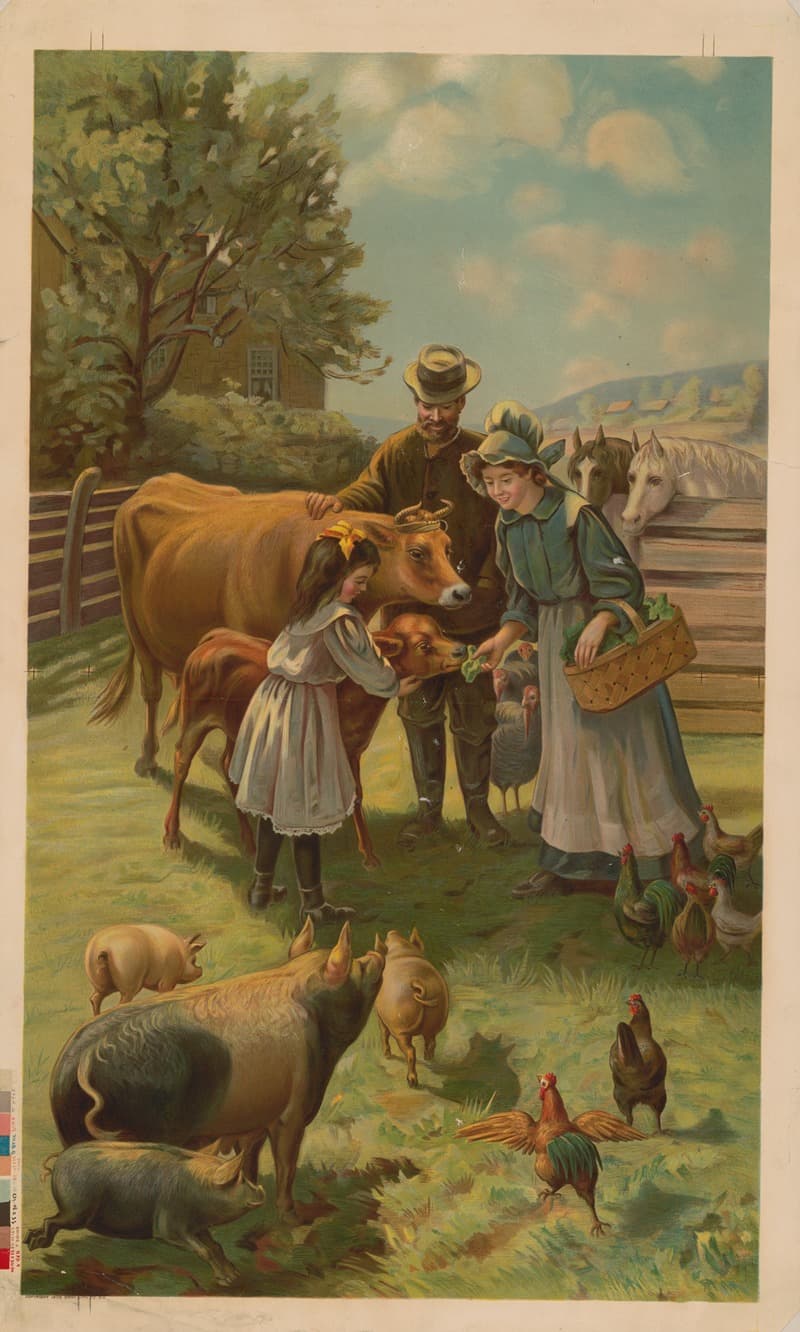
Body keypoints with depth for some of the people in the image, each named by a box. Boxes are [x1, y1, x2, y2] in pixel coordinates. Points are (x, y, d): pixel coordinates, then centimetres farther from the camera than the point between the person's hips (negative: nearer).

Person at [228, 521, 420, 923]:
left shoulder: (304, 607, 6)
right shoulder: (338, 618, -19)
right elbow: (365, 667, -12)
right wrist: (396, 686, 7)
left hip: (274, 701, 8)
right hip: (306, 712, -8)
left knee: (274, 803, 18)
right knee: (305, 811, 2)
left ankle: (262, 886, 30)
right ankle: (313, 903, 13)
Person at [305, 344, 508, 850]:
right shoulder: (396, 452, 1)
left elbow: (504, 530, -2)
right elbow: (371, 490, -14)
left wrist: (486, 590, -11)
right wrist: (339, 502, -37)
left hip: (472, 613, -1)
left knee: (475, 714, 8)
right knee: (419, 711, 11)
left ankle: (478, 806, 24)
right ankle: (428, 807, 25)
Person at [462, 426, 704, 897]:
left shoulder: (576, 514, -20)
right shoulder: (508, 526, 2)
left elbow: (623, 583, -21)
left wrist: (599, 624, -37)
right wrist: (503, 639, -3)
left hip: (606, 634, -7)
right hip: (557, 641, 7)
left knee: (620, 740, -1)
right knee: (566, 746, 11)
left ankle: (666, 860, 13)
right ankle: (565, 865, 19)